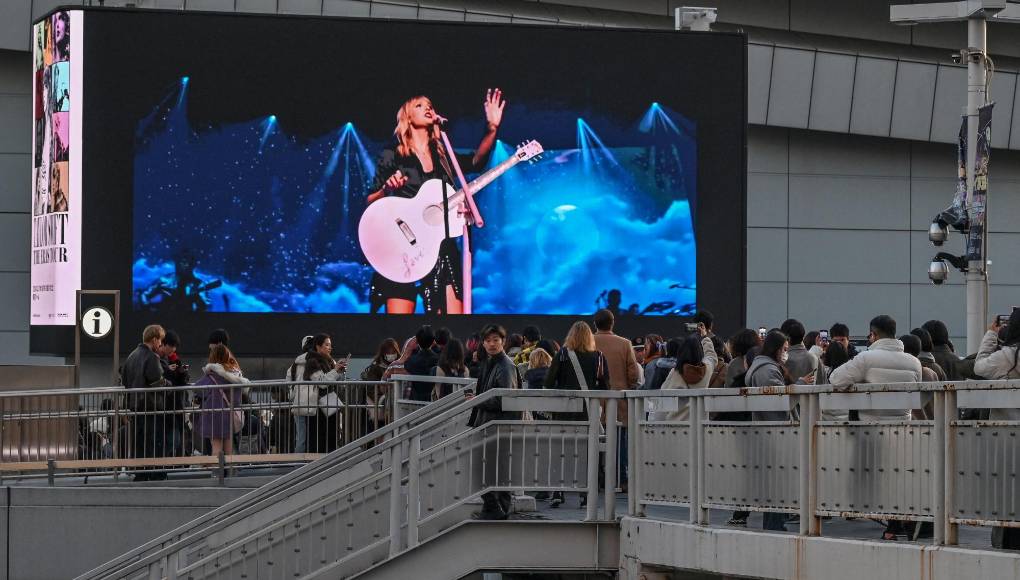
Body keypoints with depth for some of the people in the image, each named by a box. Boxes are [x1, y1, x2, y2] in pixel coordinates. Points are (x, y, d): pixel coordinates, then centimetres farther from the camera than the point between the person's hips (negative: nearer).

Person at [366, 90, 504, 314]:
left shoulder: (442, 156, 17)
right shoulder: (392, 156, 6)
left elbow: (476, 161, -1)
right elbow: (370, 203, 4)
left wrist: (491, 129, -15)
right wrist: (387, 189, -16)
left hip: (442, 247, 4)